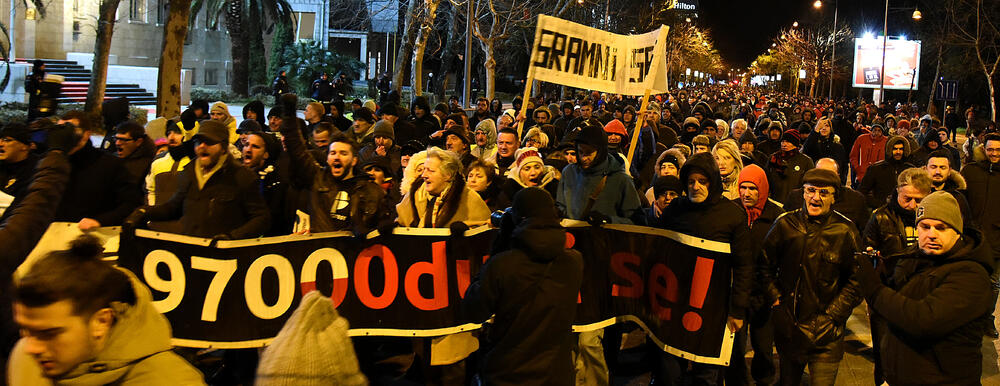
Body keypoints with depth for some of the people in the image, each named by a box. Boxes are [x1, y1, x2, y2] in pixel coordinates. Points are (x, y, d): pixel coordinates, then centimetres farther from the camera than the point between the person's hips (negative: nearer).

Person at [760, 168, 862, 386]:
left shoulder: (845, 231, -6)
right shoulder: (785, 224, -2)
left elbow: (856, 280, -2)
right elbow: (765, 265, 11)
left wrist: (833, 314, -7)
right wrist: (775, 298, 2)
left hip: (826, 334, -2)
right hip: (787, 328, 2)